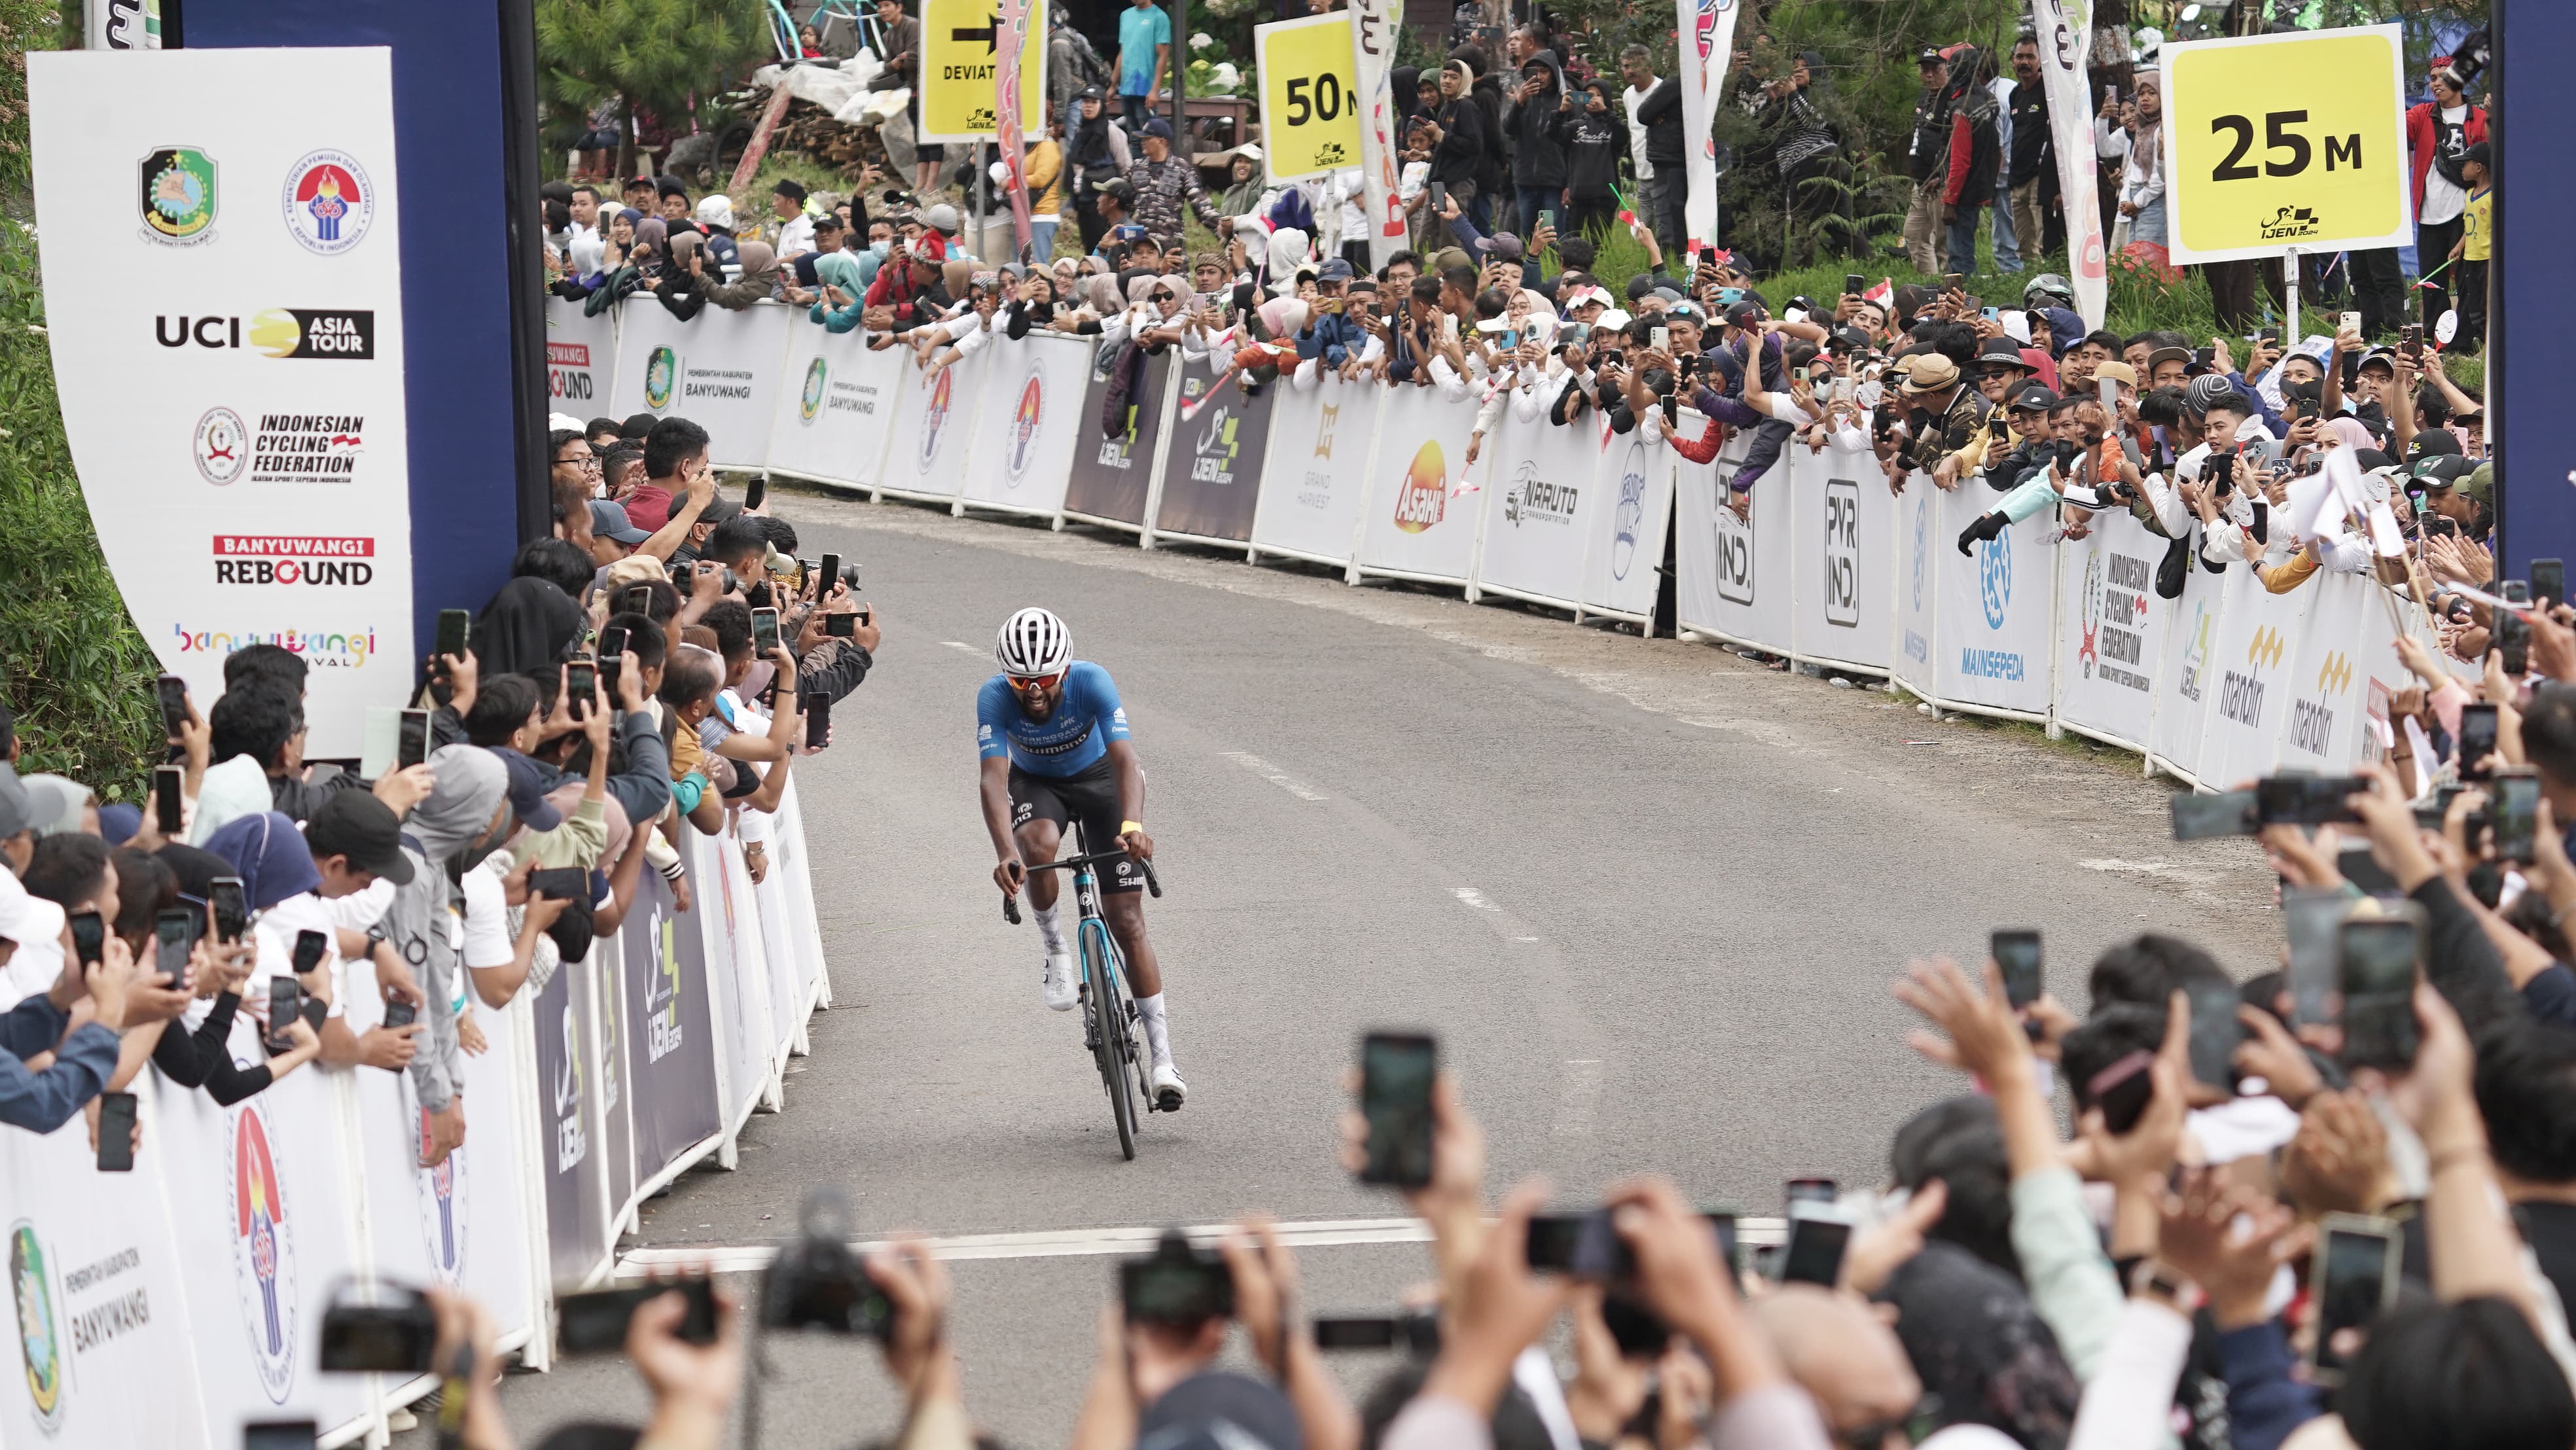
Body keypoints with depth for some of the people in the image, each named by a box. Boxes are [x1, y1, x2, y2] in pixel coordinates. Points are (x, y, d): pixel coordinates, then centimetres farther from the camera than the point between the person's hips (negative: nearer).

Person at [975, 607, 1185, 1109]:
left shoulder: (1092, 682, -33)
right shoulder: (994, 698, -30)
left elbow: (1125, 758, -41)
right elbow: (994, 777, -39)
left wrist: (1131, 826, -60)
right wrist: (1006, 853, -55)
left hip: (1099, 778, -1)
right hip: (1035, 783, 1)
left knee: (1127, 923, -7)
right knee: (1038, 843, -37)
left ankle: (1162, 1056, -2)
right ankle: (1056, 949, -10)